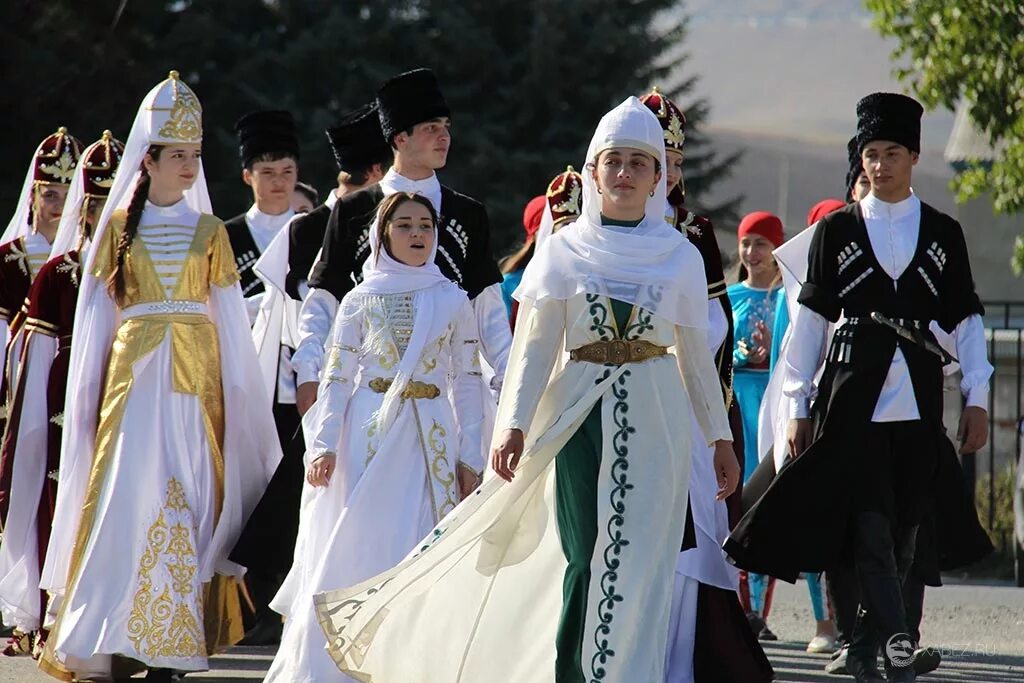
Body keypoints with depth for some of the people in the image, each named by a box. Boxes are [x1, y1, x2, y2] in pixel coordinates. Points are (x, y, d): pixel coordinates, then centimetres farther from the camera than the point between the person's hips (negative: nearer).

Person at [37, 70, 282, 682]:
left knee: (188, 498, -5)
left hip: (194, 377, 1)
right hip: (133, 371, -1)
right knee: (126, 492, -9)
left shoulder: (209, 231, 10)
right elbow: (99, 310, 10)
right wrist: (91, 391, 6)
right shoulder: (120, 226, 8)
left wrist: (238, 392, 4)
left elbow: (230, 315, 9)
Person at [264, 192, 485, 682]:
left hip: (430, 439, 1)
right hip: (367, 438, -1)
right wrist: (323, 445, -8)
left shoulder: (452, 302, 9)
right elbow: (336, 377, 3)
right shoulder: (361, 300, 6)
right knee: (354, 550, -4)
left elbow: (466, 382, 9)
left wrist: (470, 457, 3)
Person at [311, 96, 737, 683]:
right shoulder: (565, 250, 4)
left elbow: (696, 355, 11)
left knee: (635, 562, -4)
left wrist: (721, 437, 10)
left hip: (654, 421, 1)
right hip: (581, 417, -1)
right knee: (584, 556, -5)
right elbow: (536, 347, 0)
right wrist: (515, 425, -10)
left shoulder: (680, 256, 6)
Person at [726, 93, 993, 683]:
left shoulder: (944, 234, 10)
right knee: (871, 520, -13)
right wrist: (799, 406, 4)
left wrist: (977, 401, 2)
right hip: (853, 397, -2)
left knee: (904, 529, 3)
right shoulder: (837, 230, 7)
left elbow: (967, 321, 10)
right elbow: (810, 320, 7)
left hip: (918, 401, 2)